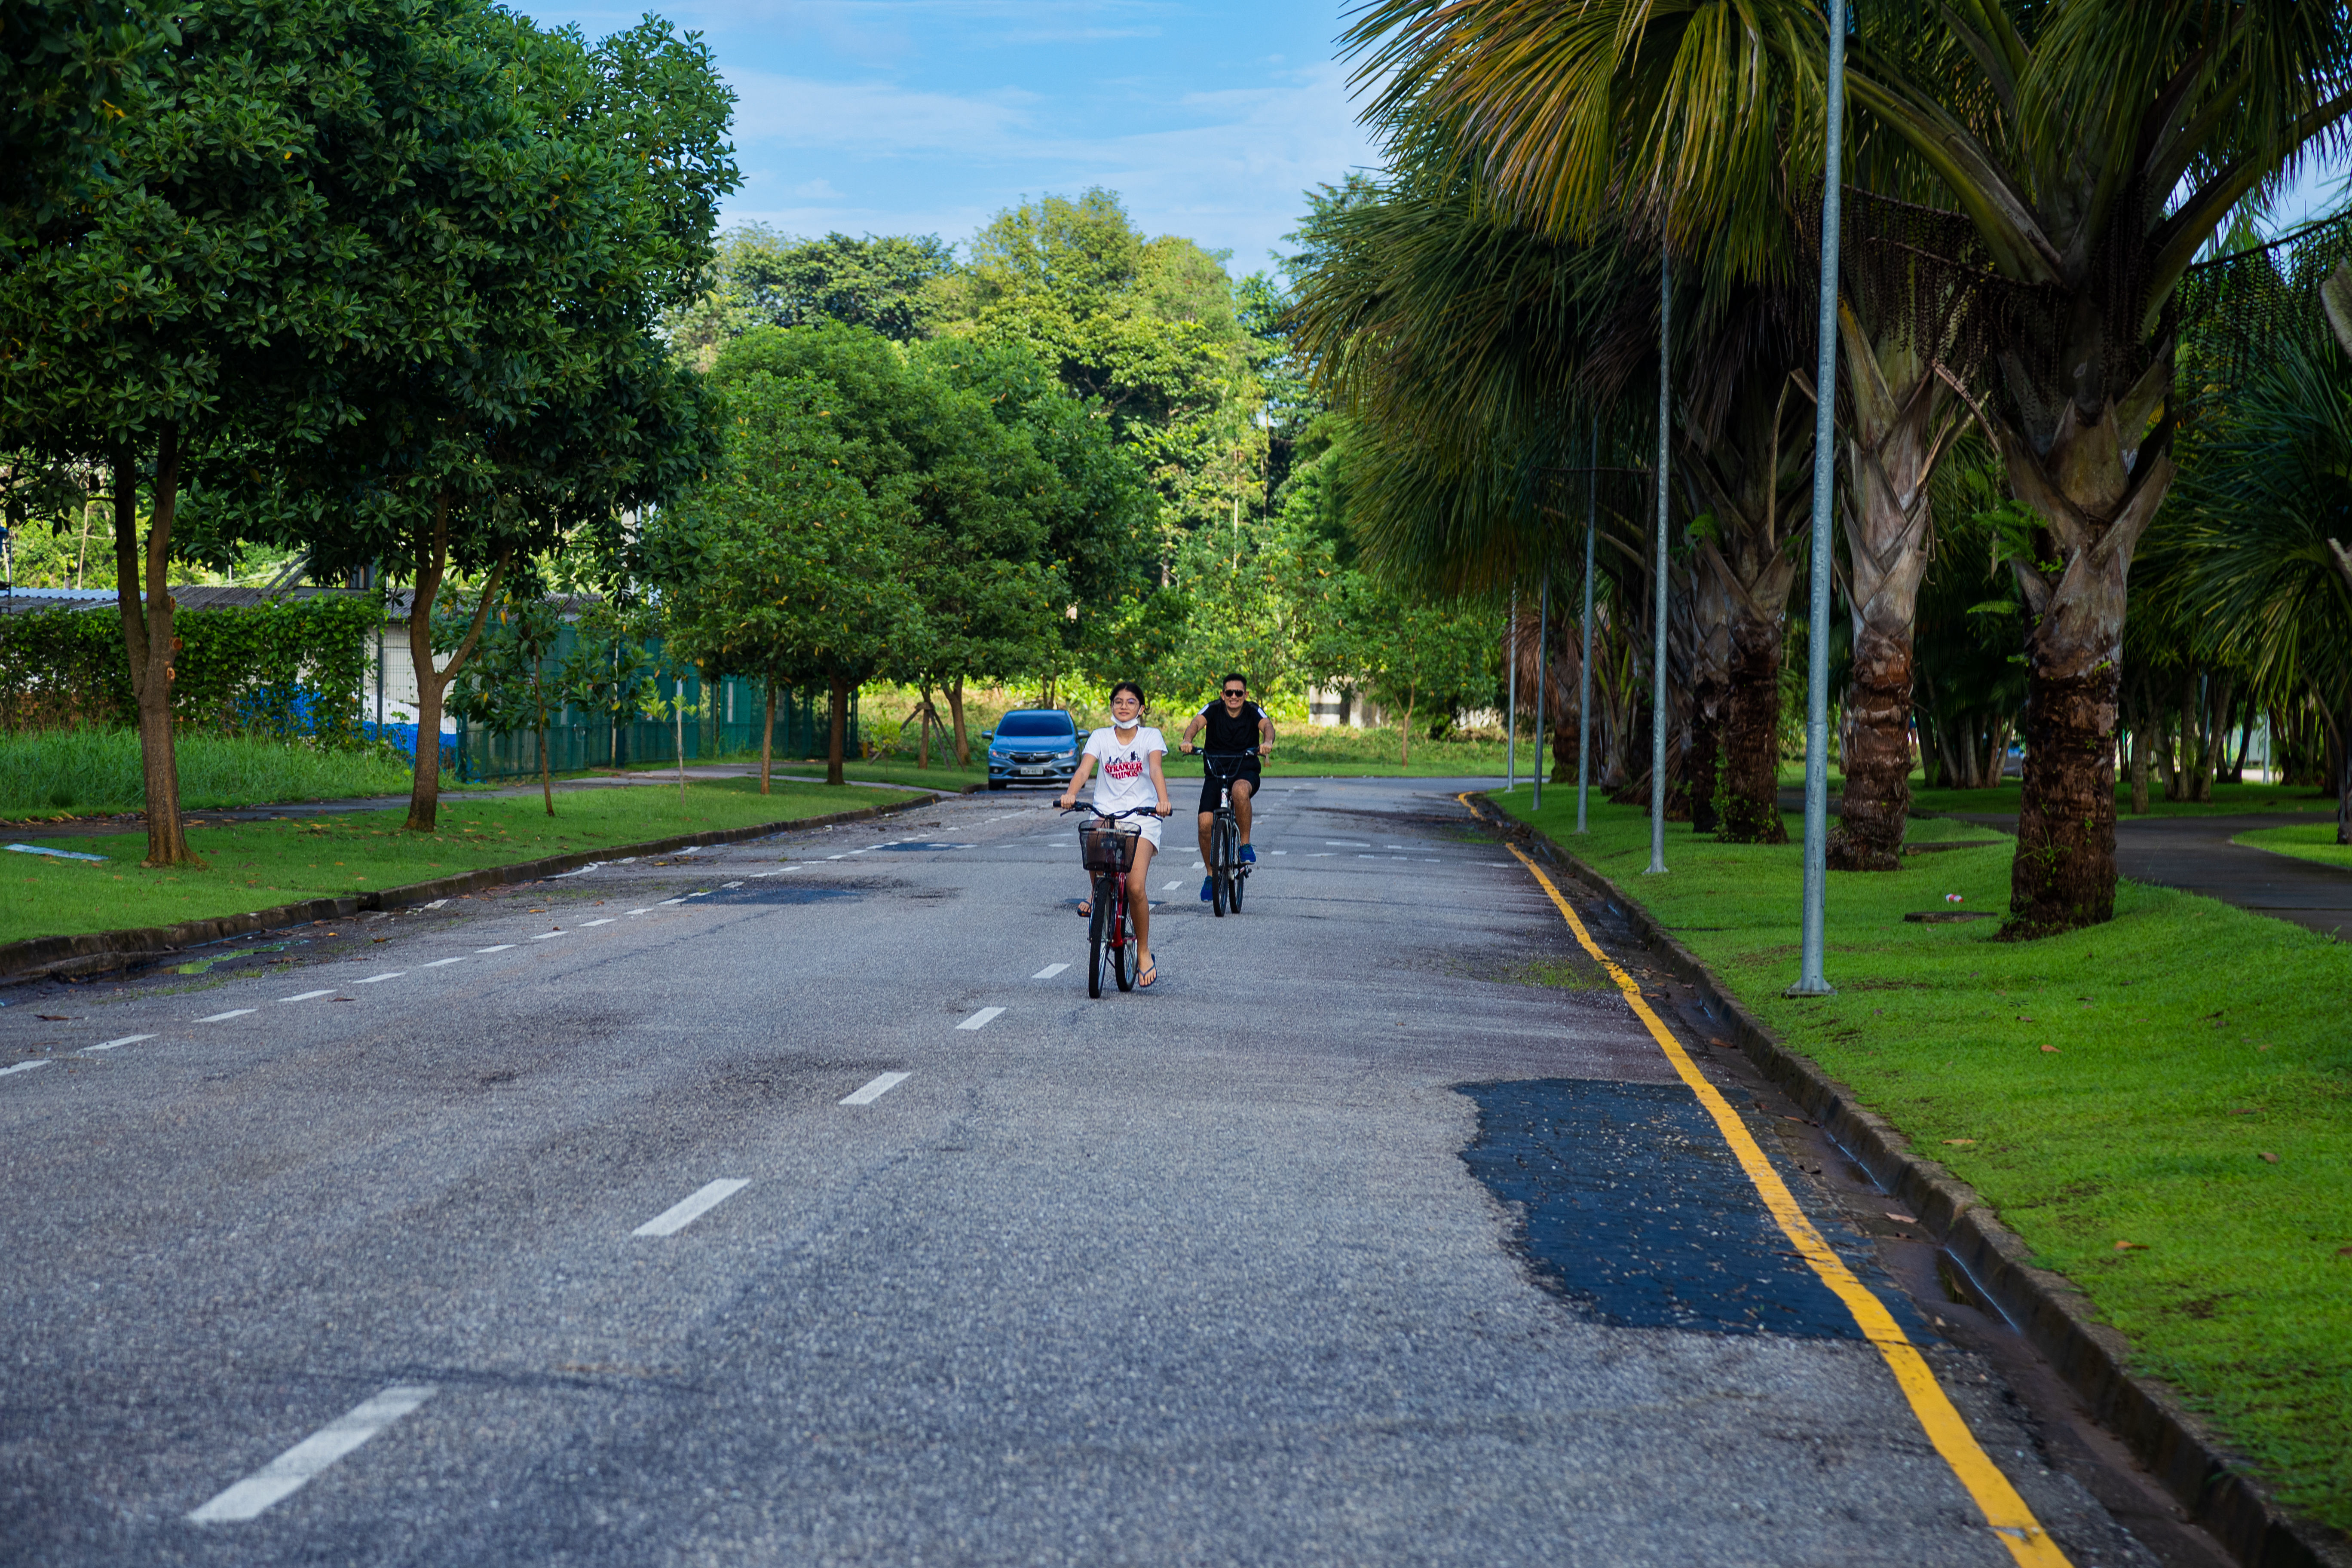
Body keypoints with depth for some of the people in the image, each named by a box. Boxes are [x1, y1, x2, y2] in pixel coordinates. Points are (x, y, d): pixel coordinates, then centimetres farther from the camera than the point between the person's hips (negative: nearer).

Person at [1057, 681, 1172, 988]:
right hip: (1105, 814, 2)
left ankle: (1144, 952, 1)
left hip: (1142, 818, -2)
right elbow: (1084, 769, -10)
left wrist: (1163, 801, -35)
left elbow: (1156, 770, -16)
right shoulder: (1101, 737, 6)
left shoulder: (1150, 736, 2)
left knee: (1136, 887, -17)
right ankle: (1097, 892, 3)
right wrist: (1071, 794, -31)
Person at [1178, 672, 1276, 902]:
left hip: (1246, 771, -1)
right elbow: (1197, 722, -23)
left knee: (1240, 790, -38)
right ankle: (1211, 874, 9)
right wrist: (1187, 741, -46)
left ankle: (1246, 844, -19)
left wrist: (1267, 741, -50)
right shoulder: (1214, 710, -5)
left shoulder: (1253, 711, -6)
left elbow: (1267, 725, -26)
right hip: (1215, 772, 1)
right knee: (1205, 823, -14)